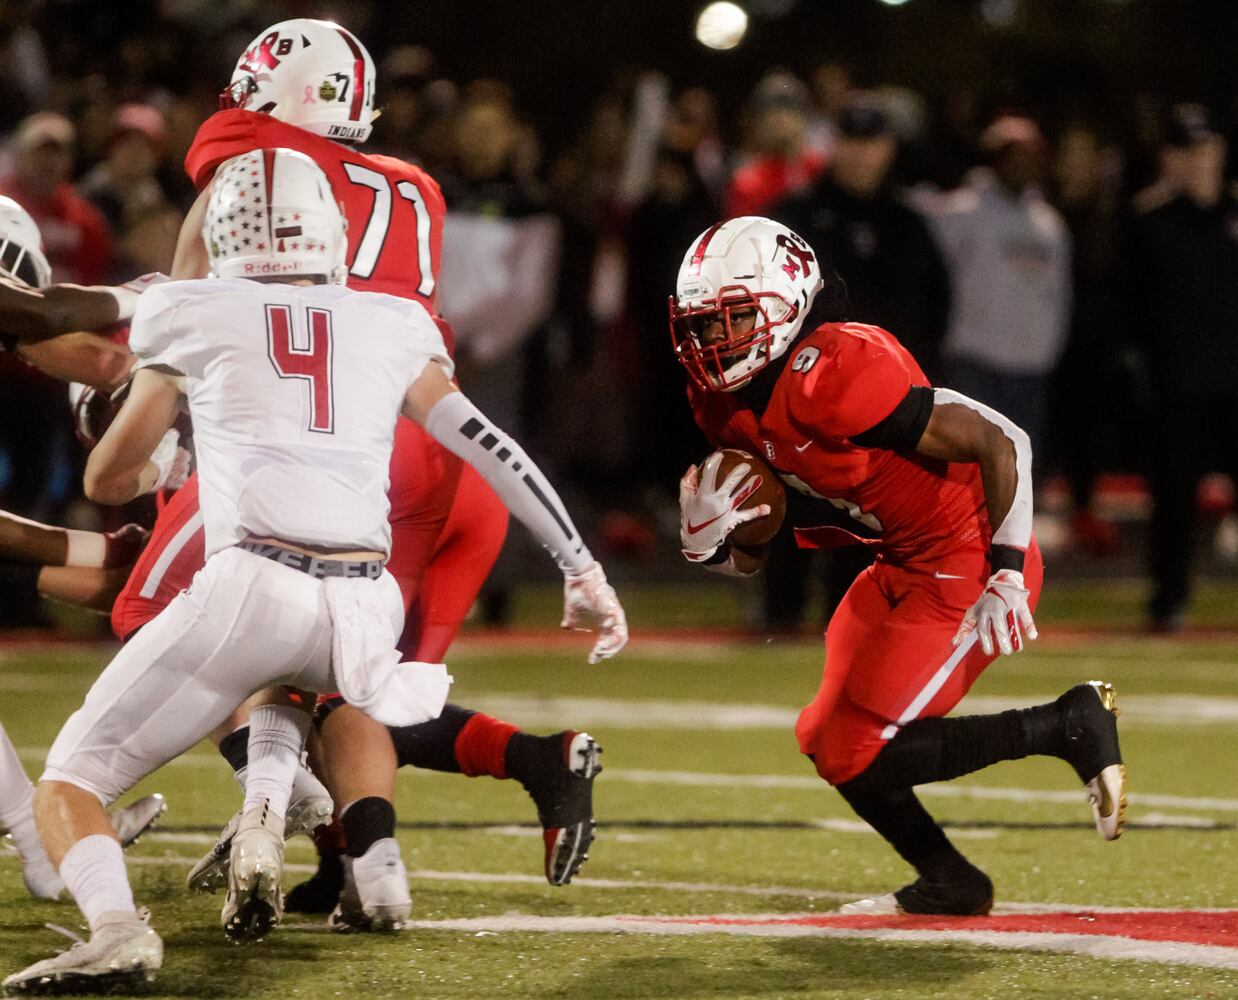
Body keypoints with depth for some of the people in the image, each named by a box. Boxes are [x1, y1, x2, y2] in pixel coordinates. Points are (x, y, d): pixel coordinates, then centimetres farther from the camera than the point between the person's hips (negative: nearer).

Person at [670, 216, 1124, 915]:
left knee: (858, 758, -9)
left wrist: (1005, 574, -23)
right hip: (902, 569, 9)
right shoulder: (731, 407, 2)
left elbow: (1001, 441, -25)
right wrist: (706, 537, -11)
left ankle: (1071, 725, 2)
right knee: (828, 744, 12)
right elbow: (748, 560, 12)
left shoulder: (835, 376, -26)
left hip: (970, 568, -9)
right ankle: (949, 883, 27)